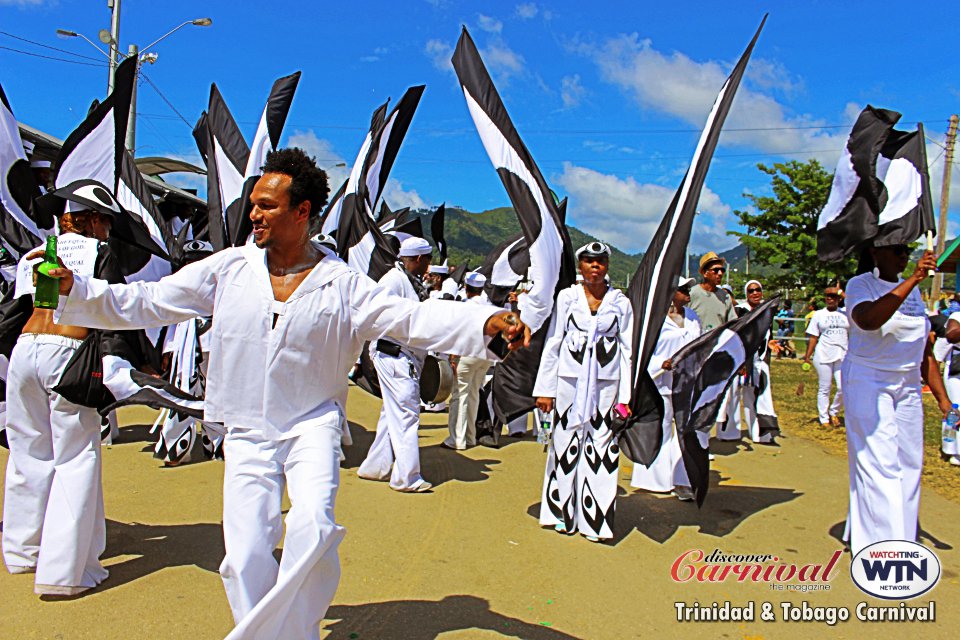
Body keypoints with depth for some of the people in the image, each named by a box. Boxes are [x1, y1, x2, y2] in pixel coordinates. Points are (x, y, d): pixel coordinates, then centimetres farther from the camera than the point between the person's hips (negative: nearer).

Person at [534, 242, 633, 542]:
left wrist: (626, 395, -2)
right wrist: (545, 388, -1)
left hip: (605, 382, 1)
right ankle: (563, 512, 19)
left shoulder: (621, 302, 5)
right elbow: (552, 342, 3)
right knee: (566, 442, 5)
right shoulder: (567, 296, 3)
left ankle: (594, 517, 12)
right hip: (570, 379, 0)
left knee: (601, 445, 1)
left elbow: (628, 349, 5)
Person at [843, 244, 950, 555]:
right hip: (868, 382, -6)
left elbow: (925, 352, 17)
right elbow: (867, 320, -31)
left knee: (909, 465, 7)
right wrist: (914, 279, -29)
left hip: (908, 386, 6)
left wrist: (943, 400, 14)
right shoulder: (860, 284, -6)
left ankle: (903, 544, 18)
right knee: (879, 465, -9)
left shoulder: (913, 290, 13)